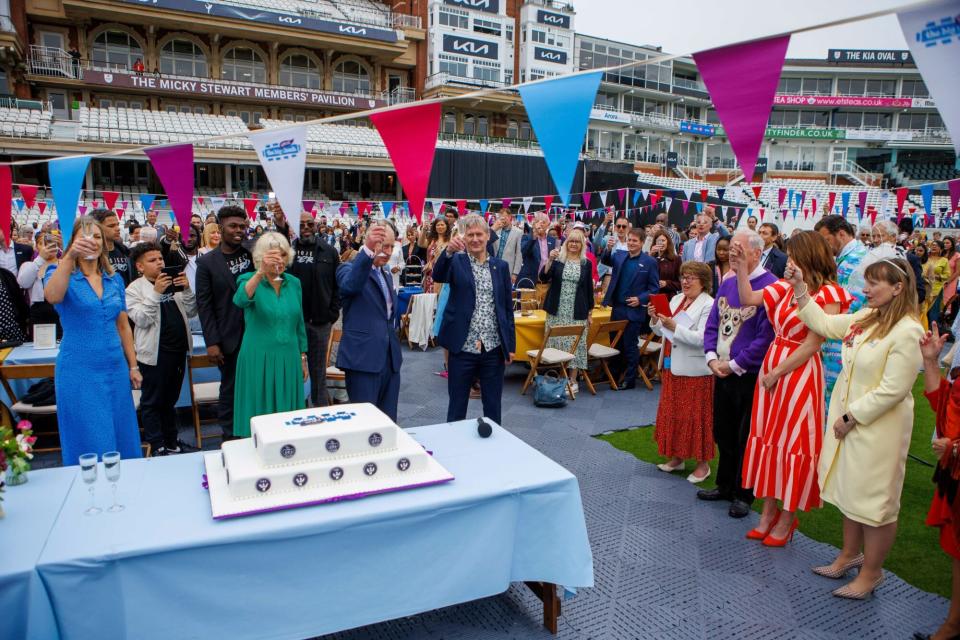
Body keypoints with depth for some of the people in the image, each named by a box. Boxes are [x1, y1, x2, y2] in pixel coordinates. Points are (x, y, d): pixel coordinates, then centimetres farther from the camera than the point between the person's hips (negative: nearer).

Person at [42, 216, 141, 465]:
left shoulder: (114, 280, 8)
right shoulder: (61, 275, -4)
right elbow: (52, 297, -29)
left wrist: (133, 365, 11)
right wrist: (69, 256, -39)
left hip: (116, 369, 4)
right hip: (79, 371, -4)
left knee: (122, 438, 11)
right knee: (92, 445, 2)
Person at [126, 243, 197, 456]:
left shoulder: (173, 283, 8)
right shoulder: (135, 289, -6)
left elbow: (191, 313, 7)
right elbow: (141, 320, -16)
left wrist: (187, 290, -8)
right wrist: (156, 293, -22)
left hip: (178, 349, 6)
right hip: (154, 352, -6)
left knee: (170, 400, 18)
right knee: (152, 402, 6)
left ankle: (171, 441, 29)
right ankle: (157, 446, 16)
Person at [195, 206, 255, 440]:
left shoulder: (252, 254, 5)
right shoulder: (207, 262, -1)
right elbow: (204, 305, -3)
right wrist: (211, 342, -8)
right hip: (229, 339, -2)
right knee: (229, 389, 9)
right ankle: (230, 436, 21)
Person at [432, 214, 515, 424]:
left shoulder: (501, 266, 8)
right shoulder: (457, 261, 1)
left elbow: (508, 307, 9)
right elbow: (438, 276, -21)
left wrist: (511, 345, 6)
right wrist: (449, 251, -40)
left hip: (494, 348, 2)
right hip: (463, 347, -2)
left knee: (493, 405, 13)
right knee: (457, 404, 9)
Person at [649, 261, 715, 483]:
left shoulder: (709, 305, -12)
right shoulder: (676, 299, 9)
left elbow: (702, 339, -22)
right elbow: (662, 332, 11)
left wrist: (674, 327, -28)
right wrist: (655, 319, -8)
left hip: (693, 369, -7)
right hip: (671, 365, 7)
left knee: (695, 415, 2)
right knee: (672, 412, 15)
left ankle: (703, 463, 14)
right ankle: (677, 456, 28)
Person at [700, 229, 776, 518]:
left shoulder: (770, 286, -16)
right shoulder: (727, 283, 8)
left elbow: (766, 336, -21)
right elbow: (712, 324, 11)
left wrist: (734, 365, -16)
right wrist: (712, 357, -4)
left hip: (749, 375, -7)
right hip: (721, 373, 7)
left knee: (746, 437, 7)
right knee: (723, 432, 18)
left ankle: (743, 494, 24)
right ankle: (725, 485, 35)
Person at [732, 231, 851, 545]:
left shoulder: (828, 294, -13)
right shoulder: (787, 287, 6)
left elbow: (812, 345, -15)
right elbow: (748, 299, 10)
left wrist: (777, 373, -13)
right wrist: (741, 266, 3)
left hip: (800, 374, -7)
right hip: (772, 365, 7)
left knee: (793, 442, 4)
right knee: (769, 437, 11)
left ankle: (786, 520, 19)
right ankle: (768, 512, 25)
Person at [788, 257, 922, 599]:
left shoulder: (907, 332, -21)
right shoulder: (865, 317, 3)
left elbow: (893, 390, -22)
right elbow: (823, 324, 14)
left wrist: (851, 417, -16)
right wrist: (800, 289, 6)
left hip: (878, 428, -8)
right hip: (847, 420, 8)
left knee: (875, 501, 7)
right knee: (850, 492, 21)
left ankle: (871, 572, 25)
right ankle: (850, 554, 40)